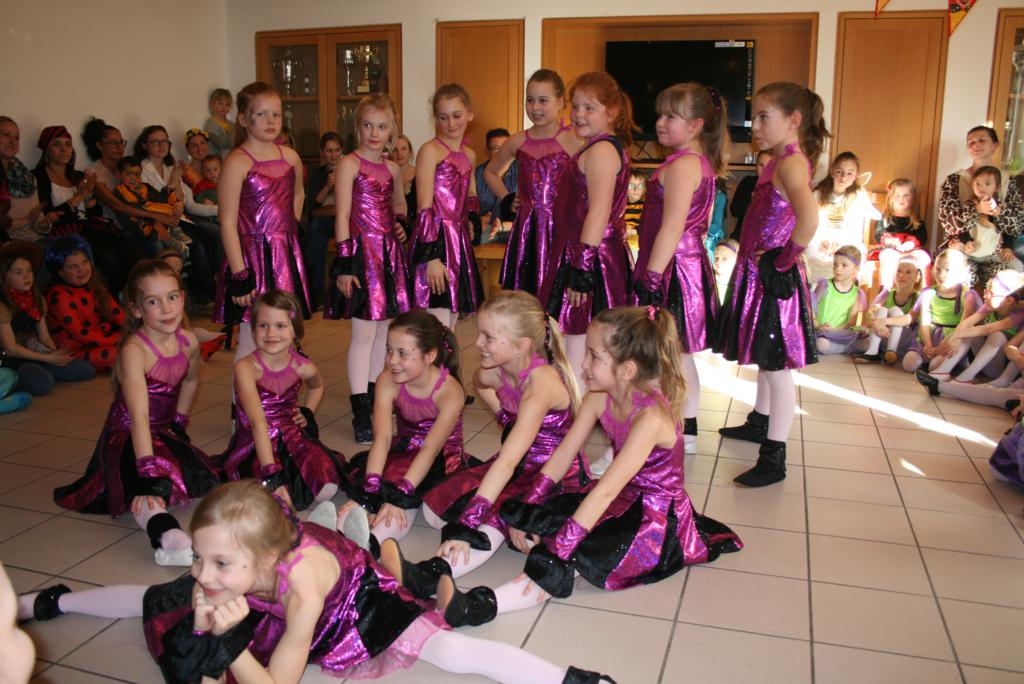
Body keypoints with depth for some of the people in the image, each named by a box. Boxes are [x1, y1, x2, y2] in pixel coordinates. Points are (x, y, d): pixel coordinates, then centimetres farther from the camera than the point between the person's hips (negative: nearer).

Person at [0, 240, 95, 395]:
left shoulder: (37, 300, 11)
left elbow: (44, 337, 11)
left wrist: (57, 355, -10)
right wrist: (49, 358, -15)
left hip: (35, 356, 7)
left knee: (87, 370, -8)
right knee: (42, 383, -36)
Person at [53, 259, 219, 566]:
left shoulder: (188, 342, -6)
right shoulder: (134, 350, -26)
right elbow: (139, 415, -36)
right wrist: (148, 470, -43)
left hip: (164, 434, 7)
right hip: (128, 439, -7)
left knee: (209, 482, -5)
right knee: (154, 484, -34)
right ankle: (166, 536, -54)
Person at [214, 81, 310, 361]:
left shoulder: (290, 156, 8)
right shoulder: (237, 162, -10)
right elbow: (228, 224, -13)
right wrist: (239, 275, -17)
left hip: (287, 255, 6)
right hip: (254, 256, -6)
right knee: (251, 341, -1)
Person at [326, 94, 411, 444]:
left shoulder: (392, 168, 12)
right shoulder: (350, 164, -6)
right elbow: (342, 218, -10)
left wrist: (402, 224, 7)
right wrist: (344, 264, -16)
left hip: (390, 252, 7)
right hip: (363, 252, -6)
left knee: (385, 330, 11)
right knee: (364, 333, -5)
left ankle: (374, 397, 25)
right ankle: (360, 412, 2)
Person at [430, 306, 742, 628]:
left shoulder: (650, 417, -29)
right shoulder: (598, 399, -6)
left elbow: (606, 491, -33)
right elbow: (562, 456, -3)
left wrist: (557, 552, -34)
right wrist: (524, 513, -8)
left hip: (659, 514, -9)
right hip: (623, 501, 9)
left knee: (572, 559, -30)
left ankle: (480, 606, -37)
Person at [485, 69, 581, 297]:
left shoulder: (573, 141, -6)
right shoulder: (518, 141, 8)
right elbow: (490, 172, 26)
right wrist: (506, 199, 15)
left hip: (560, 229, -4)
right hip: (525, 232, 4)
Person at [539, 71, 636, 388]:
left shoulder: (600, 150, -15)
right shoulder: (611, 147, 18)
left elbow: (599, 211, -23)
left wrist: (582, 266, -25)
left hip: (588, 260, -11)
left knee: (577, 359, -4)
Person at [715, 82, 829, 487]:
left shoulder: (791, 161, -18)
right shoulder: (781, 160, 12)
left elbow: (809, 219, -36)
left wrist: (785, 259, -24)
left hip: (774, 278, -10)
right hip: (758, 273, 10)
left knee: (777, 366, -4)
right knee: (766, 360, 24)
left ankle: (774, 459, 3)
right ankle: (759, 423, 42)